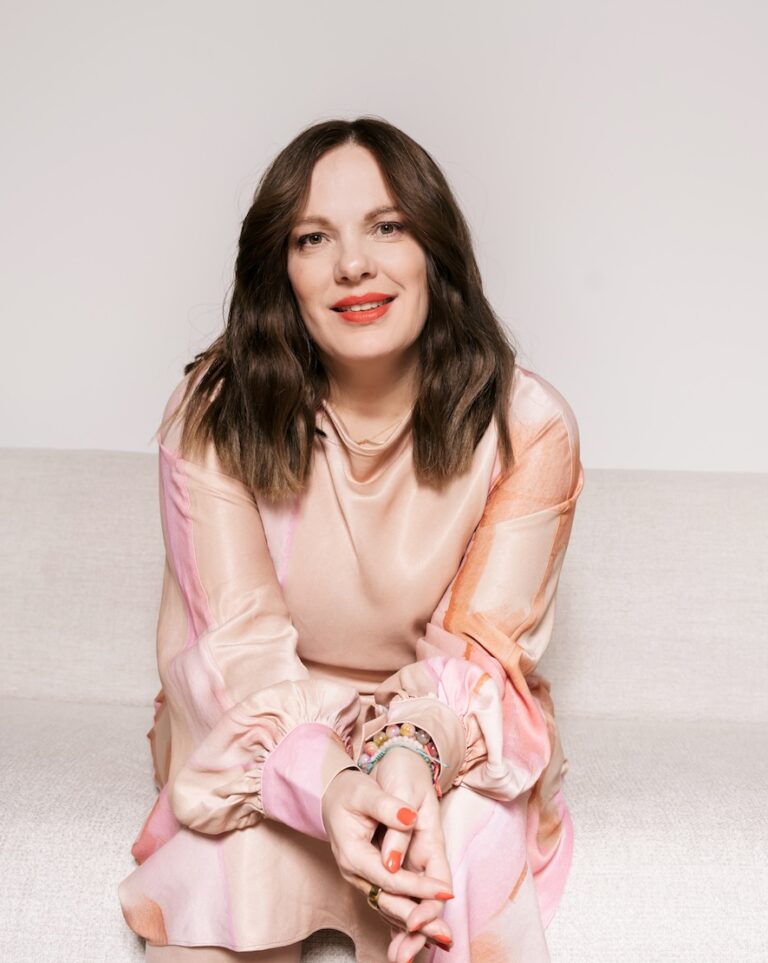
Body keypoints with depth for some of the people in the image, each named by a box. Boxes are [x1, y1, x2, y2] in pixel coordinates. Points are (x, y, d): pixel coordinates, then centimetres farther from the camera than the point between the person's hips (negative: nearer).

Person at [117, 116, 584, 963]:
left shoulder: (528, 425, -12)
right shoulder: (214, 416, -12)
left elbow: (483, 647, -13)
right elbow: (240, 643, -16)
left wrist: (414, 754, -36)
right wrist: (328, 785, -35)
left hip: (449, 735, 0)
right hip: (266, 737, 1)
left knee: (456, 871, -31)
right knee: (234, 865, -30)